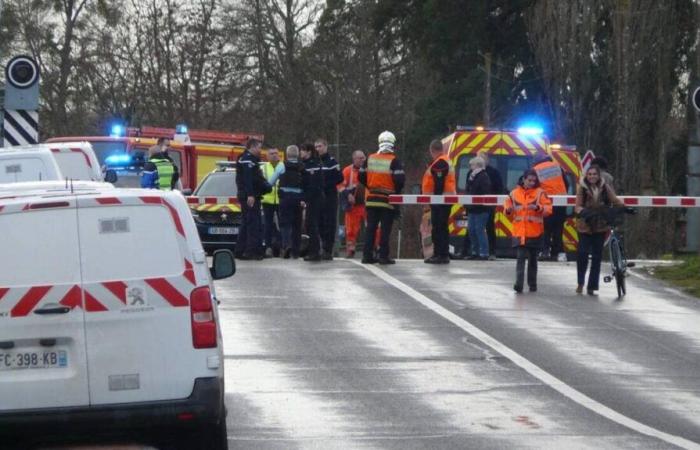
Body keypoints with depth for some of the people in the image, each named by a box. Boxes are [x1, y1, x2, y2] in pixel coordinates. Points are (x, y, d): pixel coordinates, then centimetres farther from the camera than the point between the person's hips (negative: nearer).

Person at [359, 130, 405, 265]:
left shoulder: (370, 159, 5)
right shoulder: (393, 161, -10)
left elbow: (362, 176, 9)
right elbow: (400, 179, -15)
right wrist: (396, 191, 3)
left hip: (371, 199, 4)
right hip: (388, 200, -4)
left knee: (370, 227, 9)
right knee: (385, 229, 0)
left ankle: (367, 255, 9)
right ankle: (383, 256, -2)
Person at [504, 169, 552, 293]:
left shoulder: (540, 193, -1)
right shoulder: (514, 193, 5)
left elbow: (548, 209, -7)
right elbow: (508, 206, 14)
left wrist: (538, 207, -25)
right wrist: (508, 210, -9)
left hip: (534, 233, 0)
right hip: (519, 232, 0)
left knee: (533, 259, 11)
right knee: (521, 257, -11)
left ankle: (532, 284, 22)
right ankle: (519, 284, -19)